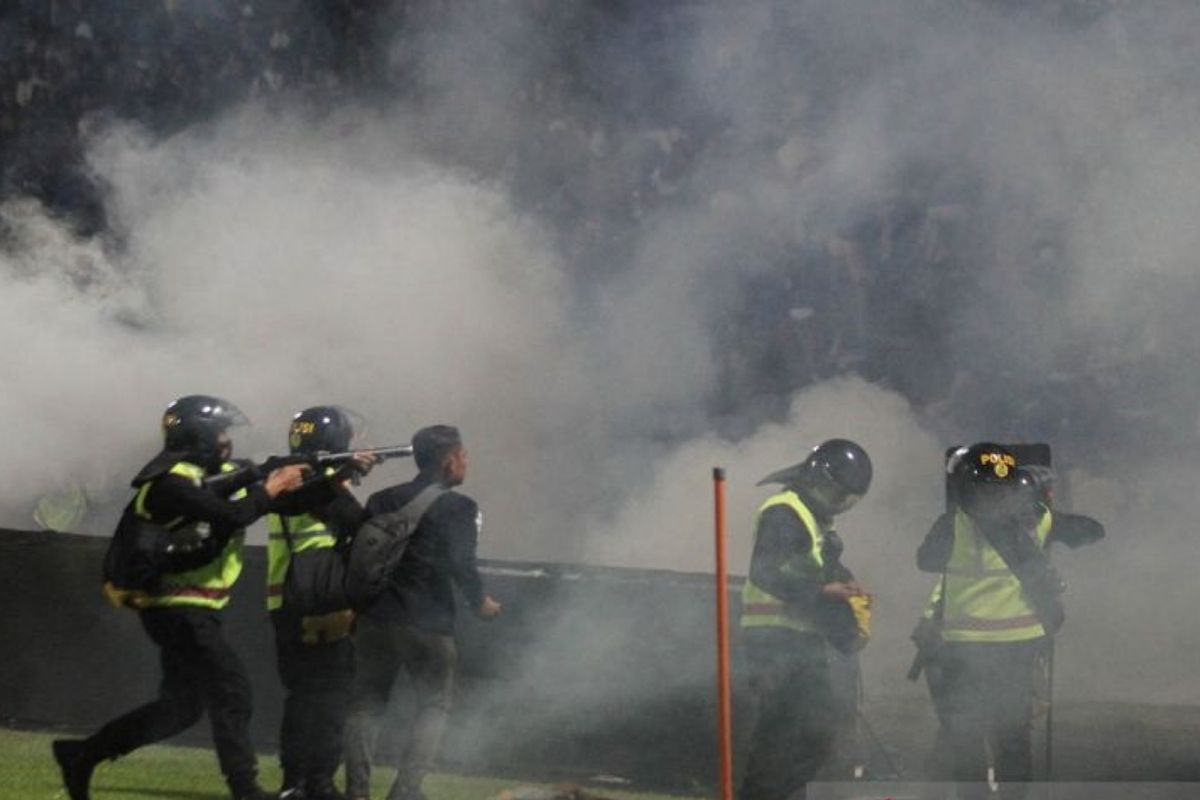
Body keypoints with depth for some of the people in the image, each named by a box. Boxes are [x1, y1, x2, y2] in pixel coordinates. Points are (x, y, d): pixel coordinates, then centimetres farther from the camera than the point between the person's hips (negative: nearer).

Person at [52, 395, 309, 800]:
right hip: (179, 609, -10)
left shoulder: (213, 474, 13)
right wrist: (271, 489, -12)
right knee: (231, 693, -11)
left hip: (187, 610, 10)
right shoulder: (172, 482, -17)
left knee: (181, 706, 14)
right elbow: (232, 515, -27)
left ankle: (81, 755, 18)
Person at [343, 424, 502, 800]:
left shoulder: (381, 501, 10)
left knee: (366, 704, 12)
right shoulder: (457, 507, -6)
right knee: (434, 706, 8)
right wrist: (480, 603, 4)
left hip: (375, 618, 5)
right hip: (427, 625, -4)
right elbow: (460, 565, -13)